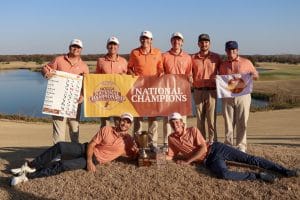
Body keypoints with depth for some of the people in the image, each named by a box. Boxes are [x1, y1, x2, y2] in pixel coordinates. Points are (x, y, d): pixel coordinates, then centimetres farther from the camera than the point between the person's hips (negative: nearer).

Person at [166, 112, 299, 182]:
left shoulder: (193, 130, -1)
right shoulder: (171, 139, 6)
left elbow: (203, 149, -8)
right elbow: (171, 156, 12)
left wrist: (187, 161, -11)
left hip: (215, 148, 0)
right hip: (209, 160, 0)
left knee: (250, 159, -8)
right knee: (223, 174, -35)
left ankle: (284, 171, -3)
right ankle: (257, 176, -24)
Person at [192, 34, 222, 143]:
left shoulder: (216, 57, 5)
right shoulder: (193, 58, 8)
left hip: (211, 91, -2)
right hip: (198, 92, 2)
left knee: (211, 119, -3)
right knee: (200, 119, 7)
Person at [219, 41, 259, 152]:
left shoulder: (246, 62, 7)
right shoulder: (223, 65, 13)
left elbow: (256, 75, 13)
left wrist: (249, 75, -9)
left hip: (243, 95, -1)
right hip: (227, 96, 2)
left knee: (242, 122, 1)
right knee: (228, 122, 4)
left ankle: (241, 146, 11)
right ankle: (228, 145, 14)